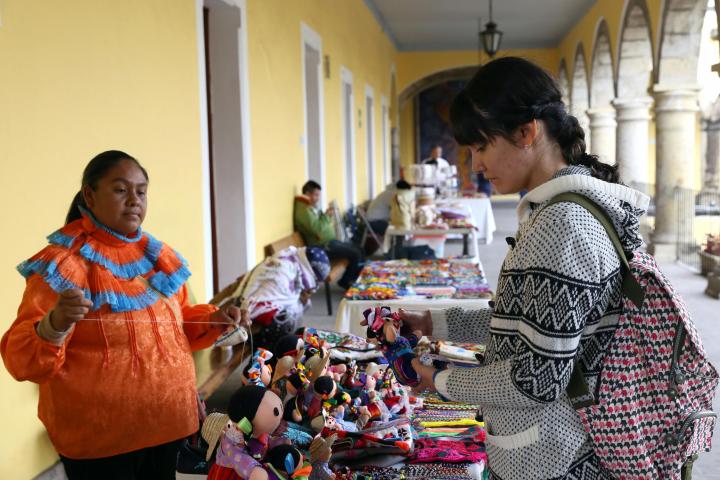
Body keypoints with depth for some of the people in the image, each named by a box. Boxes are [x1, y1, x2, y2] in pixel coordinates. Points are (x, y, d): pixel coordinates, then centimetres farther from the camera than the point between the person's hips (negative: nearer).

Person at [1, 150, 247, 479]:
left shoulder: (157, 255, 6)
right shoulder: (63, 263, -13)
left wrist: (211, 320, 0)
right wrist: (53, 327, -37)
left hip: (166, 423, 6)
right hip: (98, 437, -6)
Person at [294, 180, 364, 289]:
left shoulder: (313, 208, 14)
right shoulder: (304, 210, -18)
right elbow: (316, 229, -28)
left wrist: (328, 216, 2)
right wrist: (326, 216, -16)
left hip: (330, 241, 11)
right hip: (322, 246, -11)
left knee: (359, 250, 10)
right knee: (355, 254, -16)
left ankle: (356, 280, 15)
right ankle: (346, 281, 0)